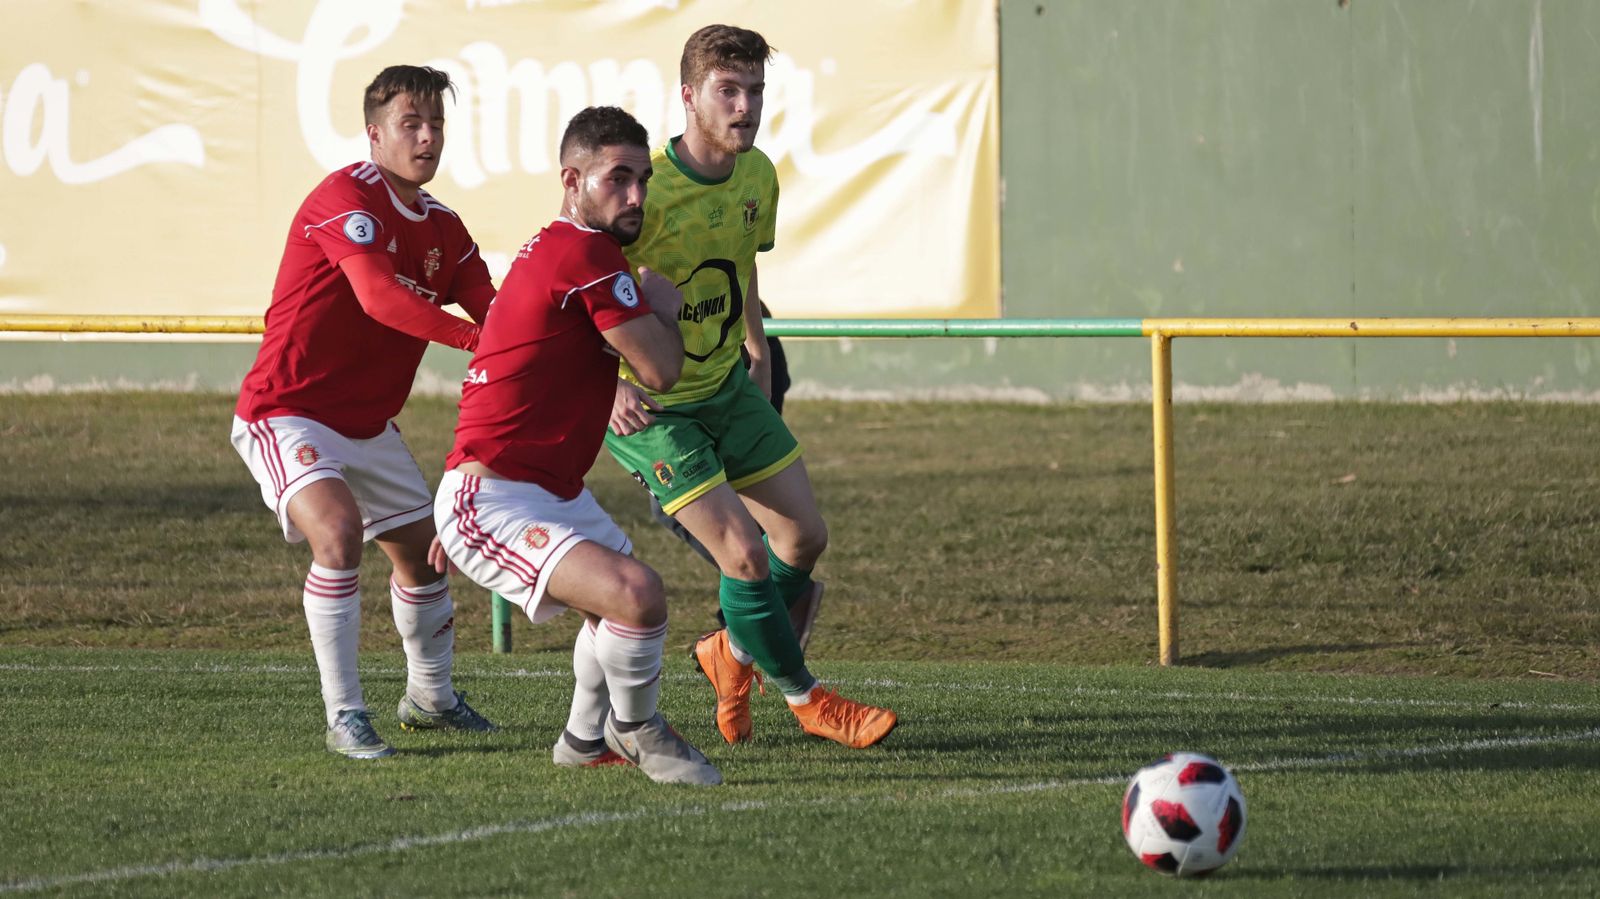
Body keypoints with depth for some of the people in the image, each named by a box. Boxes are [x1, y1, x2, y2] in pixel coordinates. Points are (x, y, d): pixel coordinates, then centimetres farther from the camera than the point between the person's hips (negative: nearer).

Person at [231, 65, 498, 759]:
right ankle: (343, 718, -23)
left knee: (423, 551, 17)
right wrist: (477, 339, -42)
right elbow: (380, 297, -34)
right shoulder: (347, 197, -20)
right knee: (338, 532, -29)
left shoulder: (442, 228, 6)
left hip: (367, 424, 9)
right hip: (286, 411, -9)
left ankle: (430, 697, 41)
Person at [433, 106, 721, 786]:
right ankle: (636, 729, -2)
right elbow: (661, 370, -16)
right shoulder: (587, 253, -19)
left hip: (551, 492, 11)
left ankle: (586, 741, 53)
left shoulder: (550, 248, 14)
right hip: (492, 501, -11)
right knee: (638, 597, -29)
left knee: (624, 598, 32)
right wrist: (664, 305, 2)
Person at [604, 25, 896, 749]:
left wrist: (756, 350, 13)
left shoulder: (757, 176, -3)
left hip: (725, 386, 7)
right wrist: (611, 385, -33)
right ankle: (804, 698, 7)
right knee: (744, 554, -14)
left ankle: (733, 653, 35)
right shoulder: (648, 189, -27)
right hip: (648, 407, -7)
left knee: (805, 538, 9)